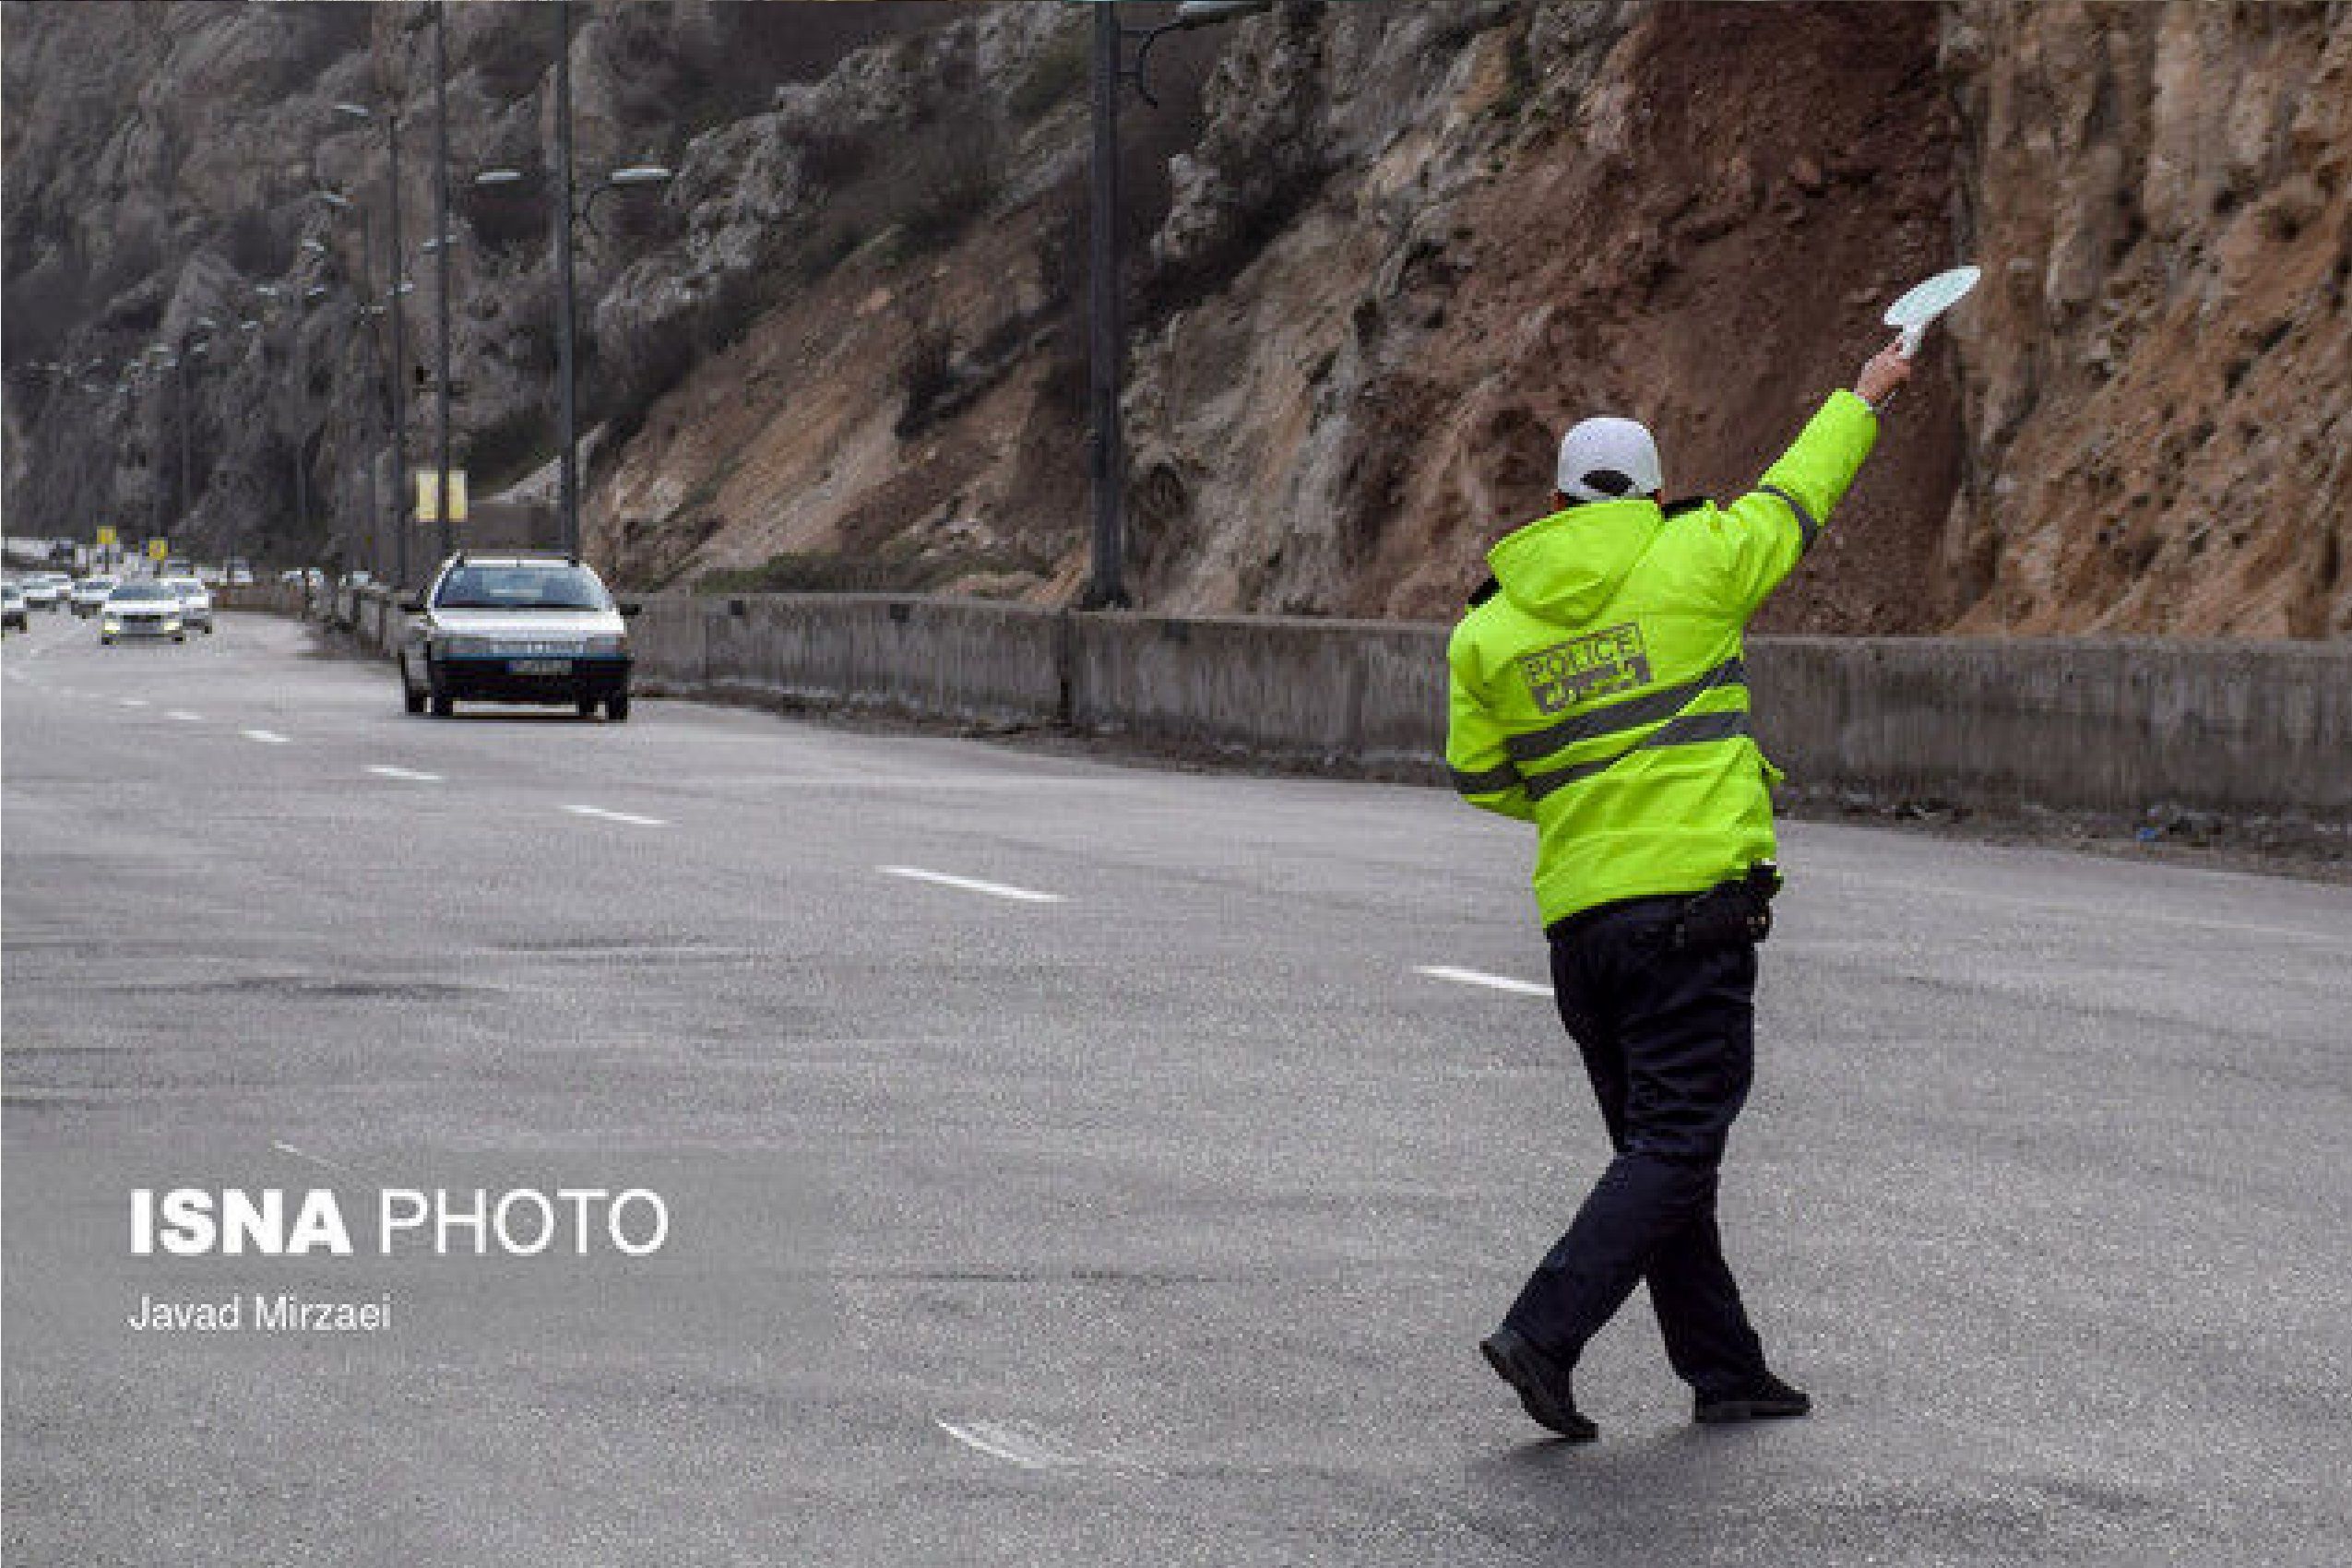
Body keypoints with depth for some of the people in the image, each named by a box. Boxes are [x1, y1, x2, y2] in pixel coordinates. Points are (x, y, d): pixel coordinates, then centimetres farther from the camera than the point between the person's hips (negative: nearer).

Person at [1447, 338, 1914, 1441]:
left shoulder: (1487, 630, 7)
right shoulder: (1689, 562, -2)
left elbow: (1478, 779, 12)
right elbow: (1795, 493, 14)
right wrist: (1864, 399, 31)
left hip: (1576, 917, 5)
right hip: (1694, 896, -5)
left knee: (1655, 1146, 15)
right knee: (1675, 1148, -6)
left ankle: (1723, 1368, 18)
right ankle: (1545, 1331, -18)